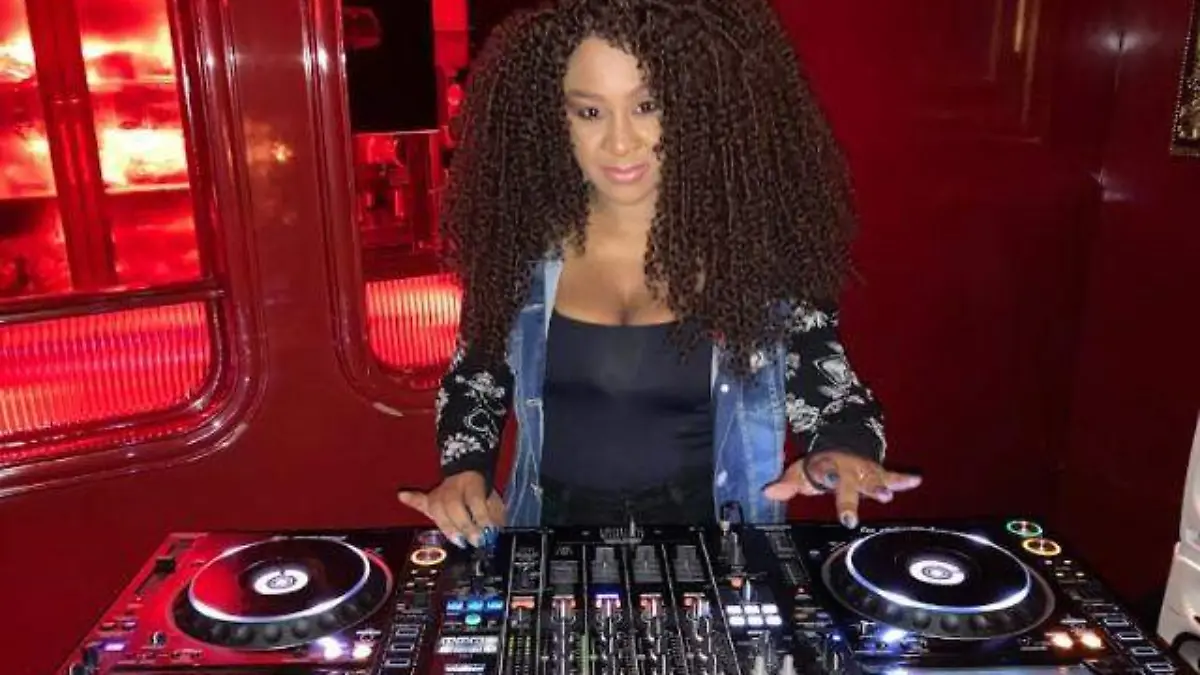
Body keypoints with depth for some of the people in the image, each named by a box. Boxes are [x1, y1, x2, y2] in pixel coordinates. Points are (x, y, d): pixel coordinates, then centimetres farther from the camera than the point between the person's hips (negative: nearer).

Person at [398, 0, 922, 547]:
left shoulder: (757, 238, -6)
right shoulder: (525, 240, -1)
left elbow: (825, 384, 0)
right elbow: (474, 380, 11)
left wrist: (845, 449, -21)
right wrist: (465, 472, -5)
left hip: (711, 543, 0)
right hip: (555, 542, 1)